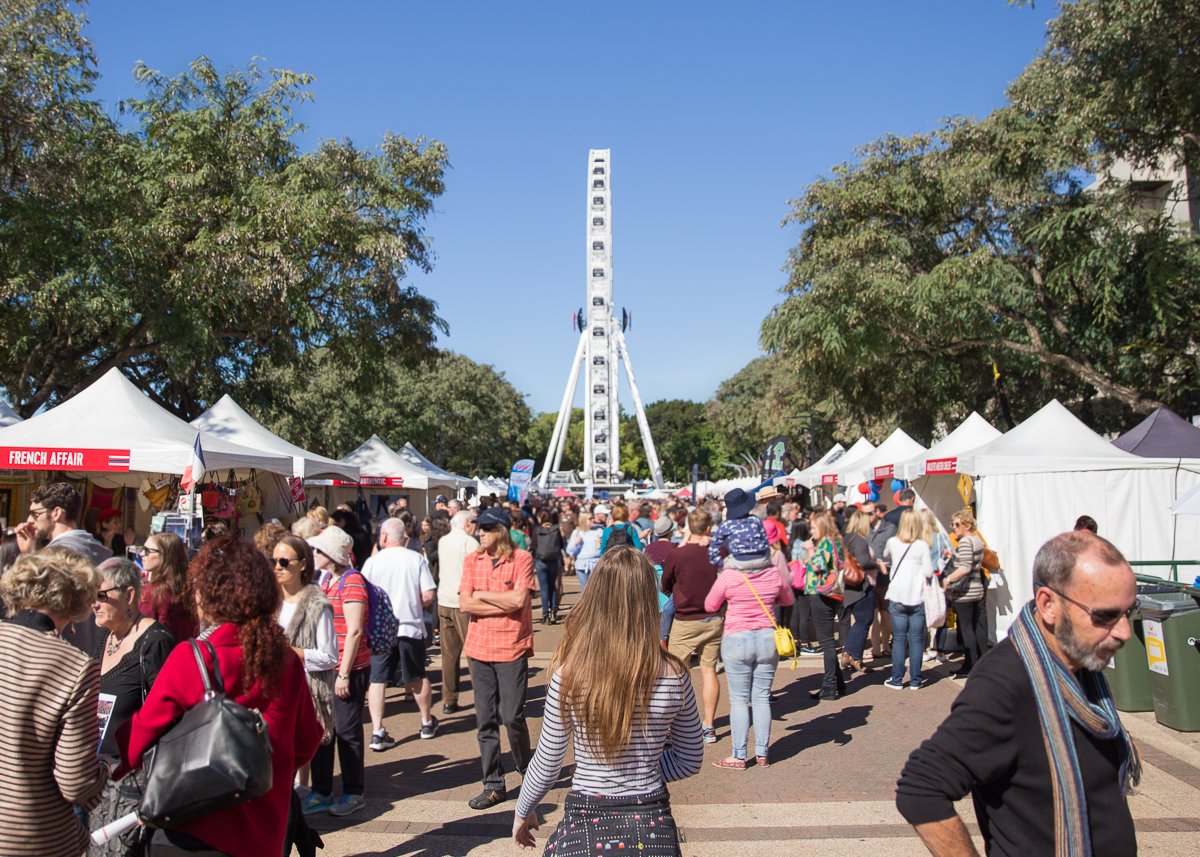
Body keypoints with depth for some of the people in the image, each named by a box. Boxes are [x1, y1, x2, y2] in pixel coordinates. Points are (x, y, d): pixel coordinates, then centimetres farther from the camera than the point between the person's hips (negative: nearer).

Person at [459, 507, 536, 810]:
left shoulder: (522, 559, -6)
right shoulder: (472, 560, 6)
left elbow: (519, 599, -18)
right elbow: (465, 604, -4)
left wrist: (482, 595, -7)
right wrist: (504, 603, -11)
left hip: (511, 648, -4)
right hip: (479, 648, 4)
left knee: (512, 716, -1)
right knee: (485, 720, 8)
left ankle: (526, 769, 27)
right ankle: (494, 785, 19)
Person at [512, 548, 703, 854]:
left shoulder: (569, 673, -17)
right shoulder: (673, 675, -12)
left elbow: (546, 766, -7)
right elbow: (691, 760, 1)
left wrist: (522, 811, 11)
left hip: (586, 822, -1)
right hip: (652, 826, 1)